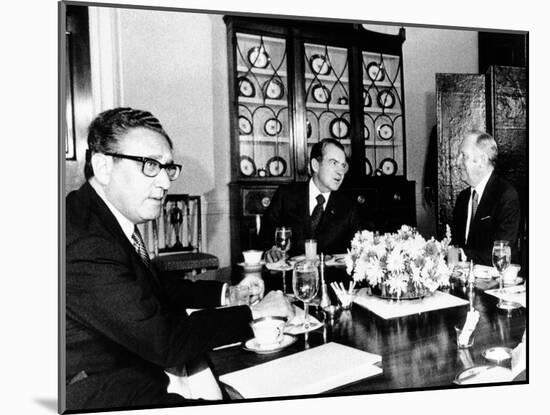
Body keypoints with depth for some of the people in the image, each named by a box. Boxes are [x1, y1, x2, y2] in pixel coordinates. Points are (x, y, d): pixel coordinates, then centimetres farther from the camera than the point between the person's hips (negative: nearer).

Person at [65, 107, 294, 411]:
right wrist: (253, 312, -16)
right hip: (104, 395, -8)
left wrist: (226, 294, 3)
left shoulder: (112, 219, 1)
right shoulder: (84, 243, -27)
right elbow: (166, 342, -27)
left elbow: (155, 288, 13)